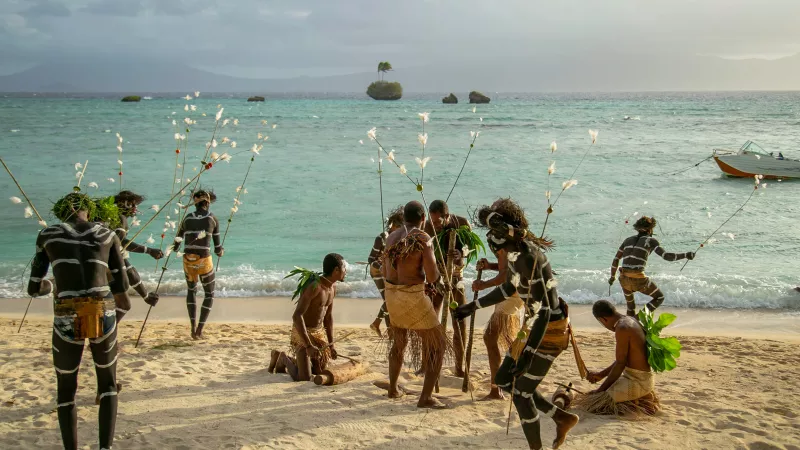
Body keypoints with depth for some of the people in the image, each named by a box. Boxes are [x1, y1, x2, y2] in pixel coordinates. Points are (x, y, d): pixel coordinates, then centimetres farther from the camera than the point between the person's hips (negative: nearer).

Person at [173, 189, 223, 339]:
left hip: (188, 261, 3)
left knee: (191, 290, 26)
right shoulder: (212, 219, -1)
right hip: (204, 261, -3)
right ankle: (199, 330, 4)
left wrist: (175, 248, 34)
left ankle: (193, 327, 15)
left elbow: (176, 245, 12)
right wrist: (221, 251, 26)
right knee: (209, 294, 16)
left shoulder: (188, 218, 5)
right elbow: (217, 248, 3)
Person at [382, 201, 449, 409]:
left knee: (398, 341, 28)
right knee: (437, 345, 6)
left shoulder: (391, 237, 5)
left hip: (391, 294, 7)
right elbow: (432, 276, -18)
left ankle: (393, 389, 37)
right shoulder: (424, 239, -15)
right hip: (413, 297, -7)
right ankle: (426, 397, 1)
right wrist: (438, 279, 5)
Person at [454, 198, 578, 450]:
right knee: (504, 380, 16)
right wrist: (474, 306, 24)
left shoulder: (527, 258, -28)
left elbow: (544, 311, -31)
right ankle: (563, 418, 27)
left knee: (521, 393, 1)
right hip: (538, 325, 10)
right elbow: (510, 288, 18)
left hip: (550, 330, -10)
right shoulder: (516, 251, 0)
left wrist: (528, 354, -34)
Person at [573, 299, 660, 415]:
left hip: (637, 382, -10)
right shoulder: (630, 321, 10)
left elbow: (620, 364, -18)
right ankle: (642, 397, 15)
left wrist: (601, 389, -9)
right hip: (644, 378, 10)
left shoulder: (622, 328, -21)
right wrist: (601, 375, 21)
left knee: (591, 403, -15)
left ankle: (634, 404, -5)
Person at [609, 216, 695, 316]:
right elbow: (666, 255, -9)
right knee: (659, 298, 18)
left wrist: (612, 276, 30)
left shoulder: (628, 240, 17)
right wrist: (685, 255, 1)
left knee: (630, 306, 28)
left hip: (624, 278, 5)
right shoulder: (651, 241, 3)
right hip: (639, 279, -5)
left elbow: (616, 260, 17)